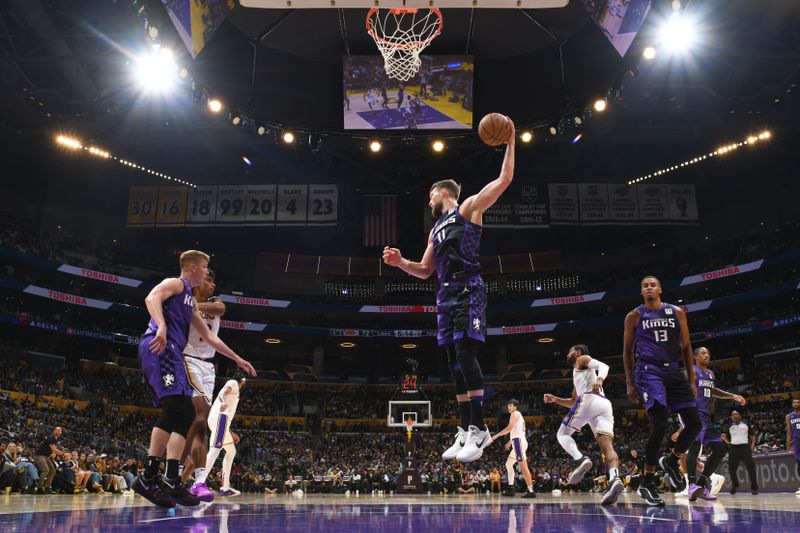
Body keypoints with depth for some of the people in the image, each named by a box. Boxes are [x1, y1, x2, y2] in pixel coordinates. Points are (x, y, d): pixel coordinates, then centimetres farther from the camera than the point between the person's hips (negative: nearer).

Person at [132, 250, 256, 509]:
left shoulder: (190, 299, 32)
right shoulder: (175, 283, 5)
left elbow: (209, 336, 34)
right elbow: (151, 298, -17)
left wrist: (237, 359, 33)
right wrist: (161, 327, -34)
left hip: (169, 353, 10)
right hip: (160, 348, -10)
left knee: (177, 414, 6)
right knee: (176, 408, -20)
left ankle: (149, 477, 4)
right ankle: (171, 480, -25)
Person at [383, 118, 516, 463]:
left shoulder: (468, 208, 7)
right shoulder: (435, 230, 28)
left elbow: (504, 179, -1)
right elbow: (425, 271, 28)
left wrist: (510, 143, -5)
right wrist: (400, 263, 11)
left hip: (468, 290, -8)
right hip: (446, 295, 8)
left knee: (465, 354, -17)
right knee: (454, 361, 4)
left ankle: (479, 429, -14)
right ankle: (466, 430, 8)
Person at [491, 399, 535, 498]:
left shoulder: (515, 414, -4)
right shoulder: (519, 415, 26)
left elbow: (509, 428, -14)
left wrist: (496, 435, -8)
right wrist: (510, 442, 39)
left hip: (518, 442, -10)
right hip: (518, 442, 10)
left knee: (523, 466, -14)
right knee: (508, 464, 15)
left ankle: (531, 491, -18)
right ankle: (510, 489, 14)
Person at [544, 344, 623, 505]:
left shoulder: (582, 359, 17)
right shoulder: (578, 374, 41)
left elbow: (603, 366, -4)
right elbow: (573, 402, 45)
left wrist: (599, 379, -24)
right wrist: (555, 399, 36)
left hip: (589, 399, -8)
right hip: (605, 404, 8)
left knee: (562, 434, 4)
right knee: (608, 447, -11)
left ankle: (580, 459, -23)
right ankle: (615, 479, -38)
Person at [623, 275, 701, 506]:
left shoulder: (677, 313, 10)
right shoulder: (634, 316, 4)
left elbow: (686, 347, 12)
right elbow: (627, 351, 8)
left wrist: (691, 380, 7)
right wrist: (629, 383, 2)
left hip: (675, 371, 4)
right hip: (650, 372, -4)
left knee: (694, 424, -3)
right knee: (659, 426, -17)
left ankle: (671, 461, 24)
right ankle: (647, 483, -7)